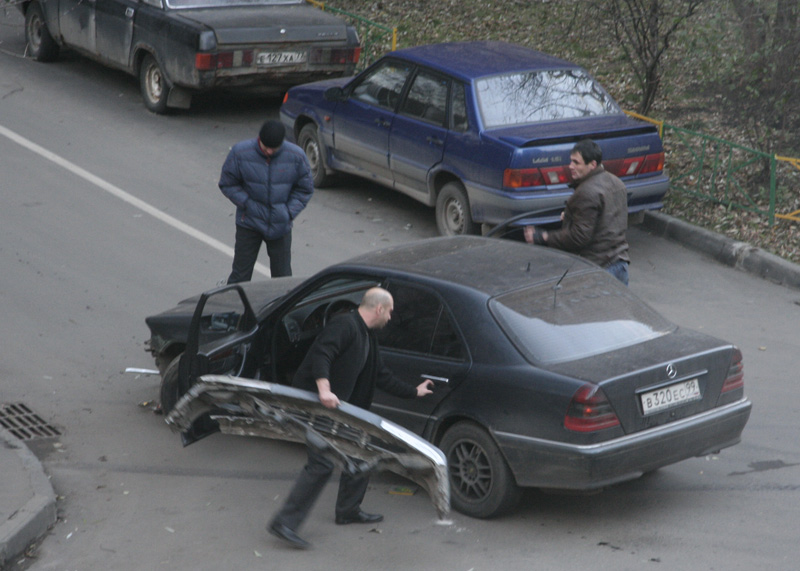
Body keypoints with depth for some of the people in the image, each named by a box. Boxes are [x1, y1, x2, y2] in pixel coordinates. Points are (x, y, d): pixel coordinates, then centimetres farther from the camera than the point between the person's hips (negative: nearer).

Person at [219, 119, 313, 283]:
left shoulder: (296, 156, -11)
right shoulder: (240, 152, -14)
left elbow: (305, 189, 2)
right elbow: (227, 184, -2)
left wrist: (289, 212, -8)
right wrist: (247, 203, -13)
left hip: (280, 226, 1)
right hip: (249, 224, -1)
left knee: (282, 276, 9)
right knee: (240, 275, 6)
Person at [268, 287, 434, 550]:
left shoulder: (368, 337, 19)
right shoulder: (345, 326, -13)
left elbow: (381, 376, 28)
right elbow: (320, 353, -28)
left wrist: (414, 391, 34)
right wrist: (324, 389, -41)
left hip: (337, 406, 10)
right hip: (314, 402, -10)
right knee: (322, 464, -16)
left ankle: (348, 510, 30)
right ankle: (284, 523, -14)